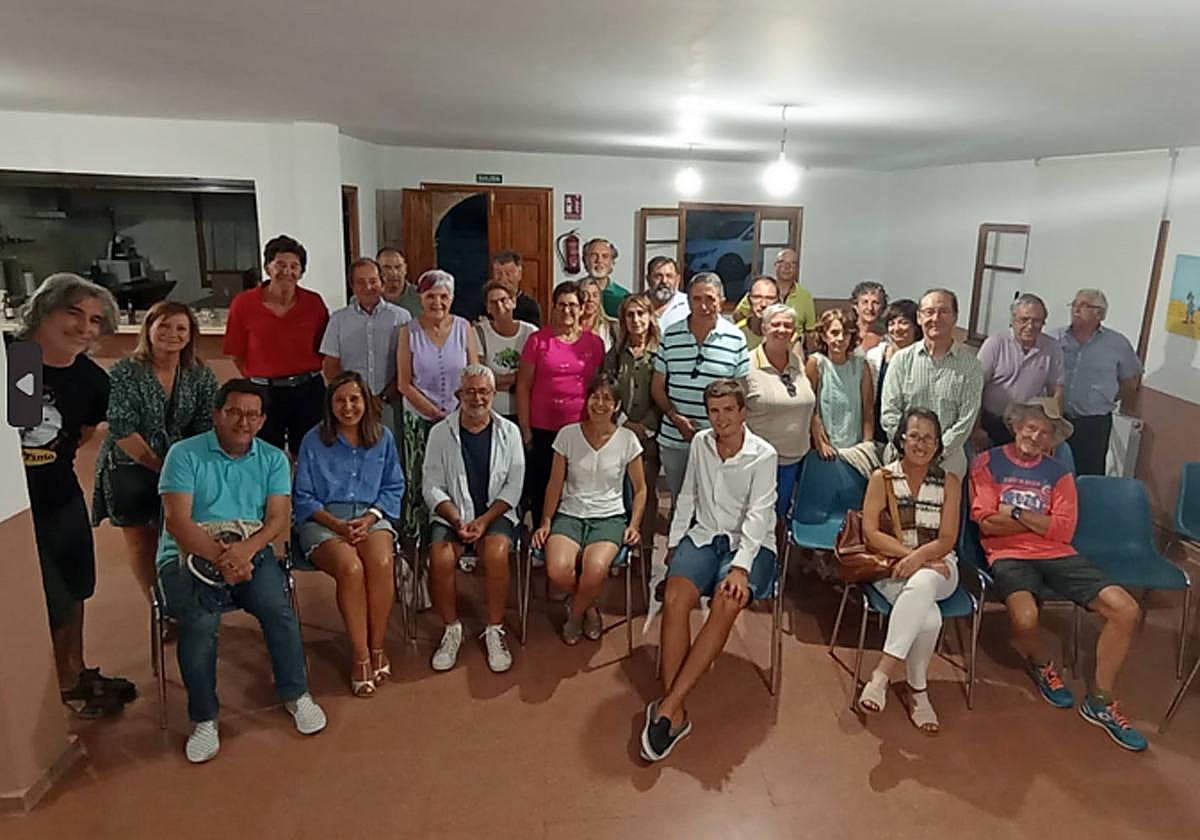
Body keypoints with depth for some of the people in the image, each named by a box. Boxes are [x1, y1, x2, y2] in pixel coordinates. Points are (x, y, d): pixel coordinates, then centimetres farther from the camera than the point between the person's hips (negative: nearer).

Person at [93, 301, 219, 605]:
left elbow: (208, 429, -1)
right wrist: (162, 468, -15)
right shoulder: (125, 374, -8)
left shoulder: (201, 375, 2)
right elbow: (123, 431, -13)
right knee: (142, 541, -1)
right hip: (131, 468, -2)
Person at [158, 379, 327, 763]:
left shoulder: (273, 459, 7)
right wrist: (221, 556, -26)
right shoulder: (185, 454, -1)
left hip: (251, 552, 2)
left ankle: (295, 694, -2)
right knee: (200, 622, -29)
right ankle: (204, 718, -7)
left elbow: (278, 519, -3)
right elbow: (177, 521, -11)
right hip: (189, 555, -2)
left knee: (278, 608, -25)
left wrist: (244, 549, -24)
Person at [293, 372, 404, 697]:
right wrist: (337, 524, -11)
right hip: (323, 518, -1)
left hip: (372, 516, 2)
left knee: (381, 564, -31)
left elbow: (394, 488, 11)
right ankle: (361, 656, -17)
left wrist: (369, 518, -7)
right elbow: (303, 498, 4)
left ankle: (377, 647, -12)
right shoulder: (314, 441, 2)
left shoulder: (383, 437, 8)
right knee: (351, 568, -32)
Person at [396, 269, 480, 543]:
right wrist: (434, 412, -10)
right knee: (418, 482, 3)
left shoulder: (464, 328, 3)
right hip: (419, 420, 0)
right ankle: (414, 539, 16)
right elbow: (404, 384, -2)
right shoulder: (409, 332, 0)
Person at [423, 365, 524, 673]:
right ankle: (451, 629, -3)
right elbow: (432, 486, 1)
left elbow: (513, 486, 1)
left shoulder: (509, 432, 4)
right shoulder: (441, 432, 3)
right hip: (451, 514, 1)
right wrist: (457, 520, -14)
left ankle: (495, 630, -10)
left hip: (495, 513, 0)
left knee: (496, 554, -31)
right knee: (440, 558, -28)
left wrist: (484, 520, -12)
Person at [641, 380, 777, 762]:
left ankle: (667, 706, -30)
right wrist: (674, 542, 11)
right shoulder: (700, 443, 5)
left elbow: (757, 515, -15)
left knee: (725, 605, -33)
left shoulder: (763, 455, -8)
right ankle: (676, 712, -26)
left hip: (750, 543, -3)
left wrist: (740, 567, -26)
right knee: (675, 598, -27)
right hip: (704, 536, 3)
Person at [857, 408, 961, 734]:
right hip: (891, 566, -1)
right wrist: (909, 553, -18)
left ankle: (882, 673, -36)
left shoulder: (949, 482, 6)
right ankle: (918, 692, -17)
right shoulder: (882, 478, 3)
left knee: (921, 584, -38)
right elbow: (871, 533, -6)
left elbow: (946, 540, -2)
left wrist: (919, 557, -21)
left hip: (937, 566, 1)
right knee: (928, 618, -33)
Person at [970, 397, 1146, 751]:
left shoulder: (1058, 475, 15)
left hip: (1057, 555, 4)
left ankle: (1099, 701, 5)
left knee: (1126, 609, -14)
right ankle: (1039, 666, 7)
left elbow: (1064, 530, 1)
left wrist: (1016, 512, -6)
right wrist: (1042, 520, -1)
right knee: (1025, 618, -33)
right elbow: (987, 523, -7)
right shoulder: (988, 463, 5)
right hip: (1009, 556, -4)